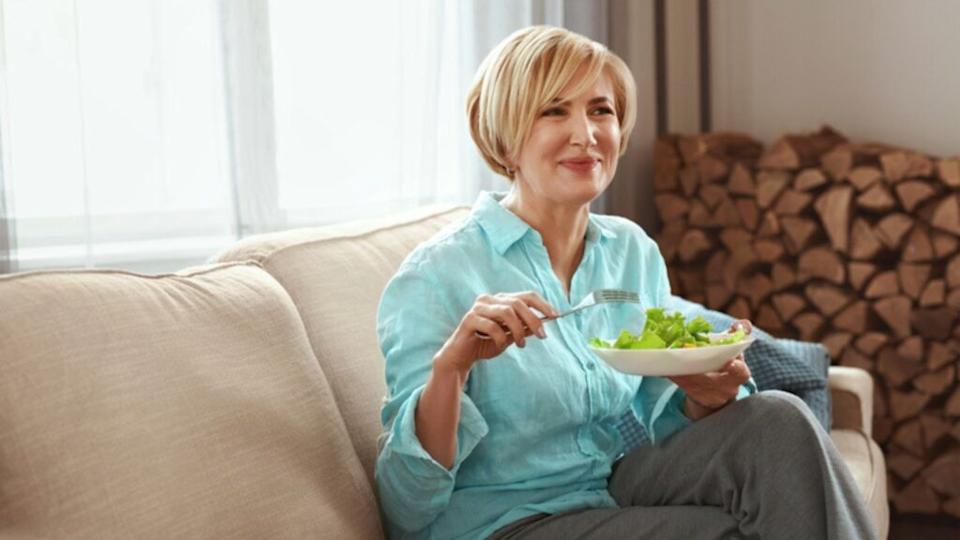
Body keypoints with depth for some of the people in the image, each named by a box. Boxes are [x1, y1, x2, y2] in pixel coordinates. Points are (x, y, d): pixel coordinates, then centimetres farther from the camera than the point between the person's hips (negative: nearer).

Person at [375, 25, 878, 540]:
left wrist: (704, 398, -13)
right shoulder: (436, 276, -15)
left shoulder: (635, 251, 4)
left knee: (777, 422, -18)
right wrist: (451, 365, -33)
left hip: (618, 495, 6)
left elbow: (660, 427, 10)